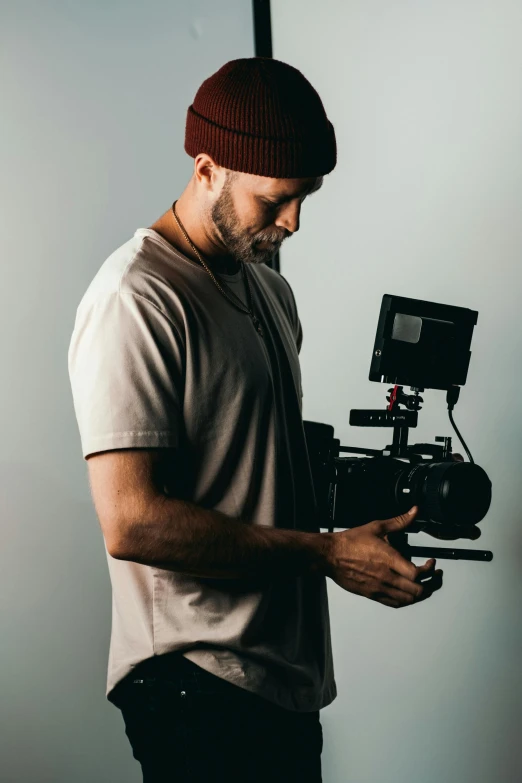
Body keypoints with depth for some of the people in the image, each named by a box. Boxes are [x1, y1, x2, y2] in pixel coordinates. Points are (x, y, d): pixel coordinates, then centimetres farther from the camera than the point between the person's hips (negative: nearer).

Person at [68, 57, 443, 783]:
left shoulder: (270, 287, 13)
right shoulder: (135, 302, -16)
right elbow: (131, 522, -23)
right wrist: (328, 553, -19)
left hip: (288, 672, 8)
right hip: (199, 689, -8)